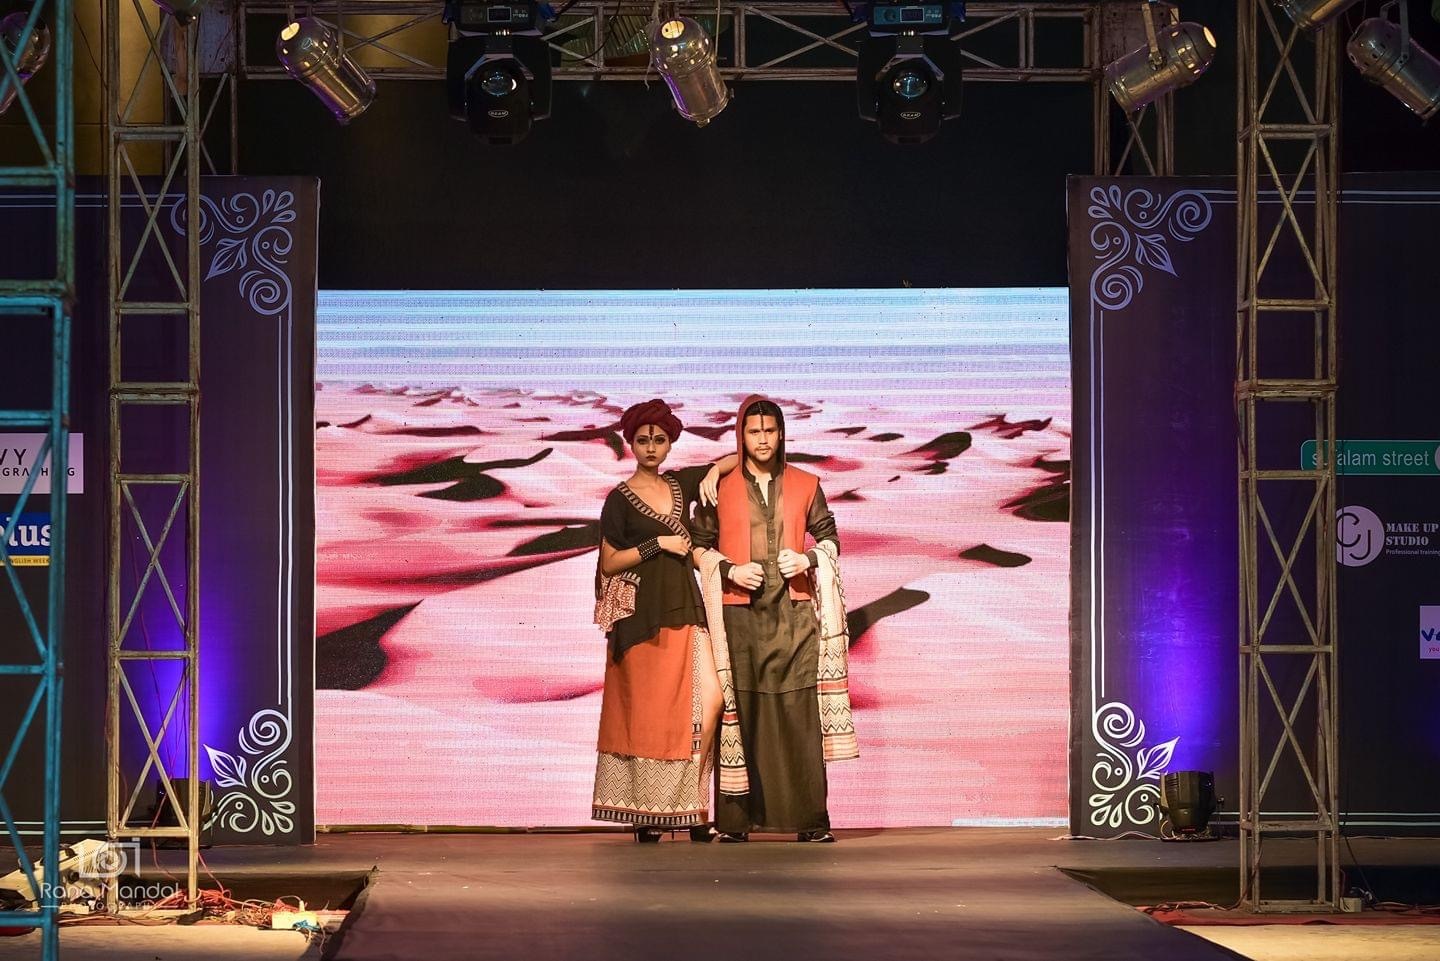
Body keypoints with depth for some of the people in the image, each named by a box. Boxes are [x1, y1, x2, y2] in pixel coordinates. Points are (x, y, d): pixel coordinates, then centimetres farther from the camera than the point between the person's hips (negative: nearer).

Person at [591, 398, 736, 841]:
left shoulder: (681, 484, 13)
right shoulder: (620, 499, 0)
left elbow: (739, 458, 21)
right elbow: (608, 562, -3)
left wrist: (714, 471, 2)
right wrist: (658, 544, -9)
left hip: (684, 607, 4)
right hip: (642, 616, -4)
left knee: (710, 698, -11)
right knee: (646, 711, -2)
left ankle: (690, 802, -3)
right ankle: (645, 814, 4)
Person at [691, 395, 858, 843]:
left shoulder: (805, 485, 10)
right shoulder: (720, 487, 7)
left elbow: (829, 538, 15)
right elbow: (699, 545, 9)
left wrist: (809, 559, -5)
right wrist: (730, 570, -8)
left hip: (794, 613, 1)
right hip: (739, 614, -1)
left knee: (799, 713, -4)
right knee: (739, 712, -4)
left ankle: (809, 821, -2)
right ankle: (735, 820, -1)